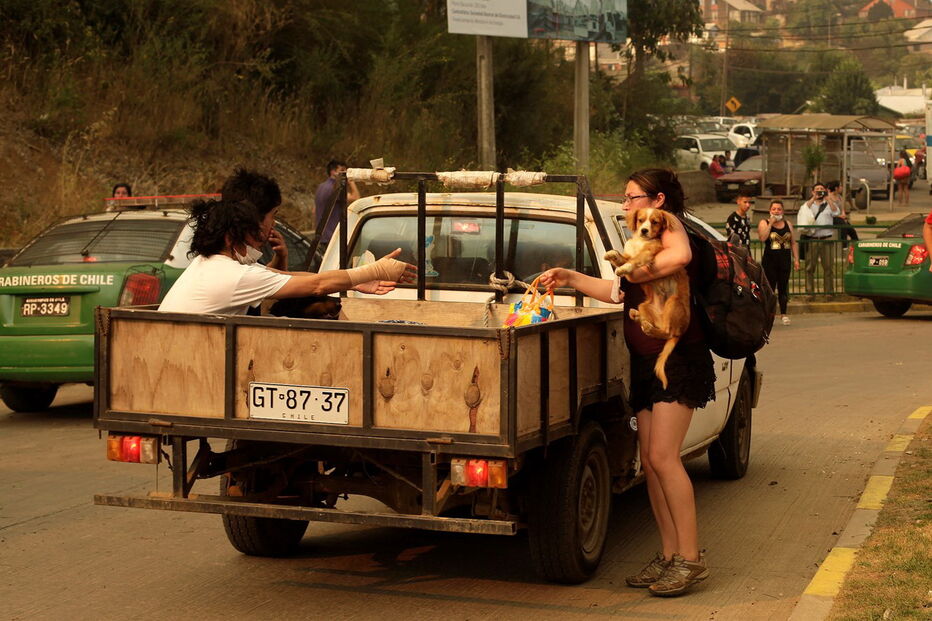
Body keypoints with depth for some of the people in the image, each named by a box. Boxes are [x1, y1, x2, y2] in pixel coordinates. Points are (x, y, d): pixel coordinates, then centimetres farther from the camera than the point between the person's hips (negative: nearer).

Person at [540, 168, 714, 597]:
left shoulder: (668, 227, -8)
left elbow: (680, 256, -33)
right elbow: (619, 293, 27)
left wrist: (637, 270, -19)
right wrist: (568, 278, 21)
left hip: (678, 359, -10)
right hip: (647, 362, 10)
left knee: (663, 457, -15)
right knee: (650, 461, 6)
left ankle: (691, 558, -12)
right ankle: (669, 556, 12)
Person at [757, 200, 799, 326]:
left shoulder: (788, 224, 13)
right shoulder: (764, 223, 1)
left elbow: (793, 243, 14)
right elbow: (762, 238, -18)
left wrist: (796, 259, 7)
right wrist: (771, 223, -15)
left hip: (785, 260, 3)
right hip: (769, 260, -3)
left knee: (783, 287, 5)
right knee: (770, 288, -5)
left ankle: (783, 314, 14)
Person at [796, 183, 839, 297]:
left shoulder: (829, 204, 12)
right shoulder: (809, 203, 14)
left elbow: (836, 212, -6)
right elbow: (804, 209, -6)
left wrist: (827, 199, -10)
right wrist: (813, 198, -11)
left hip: (826, 239, 0)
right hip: (811, 240, 0)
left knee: (828, 267, 0)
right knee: (810, 267, -1)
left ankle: (829, 291, 5)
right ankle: (809, 291, 4)